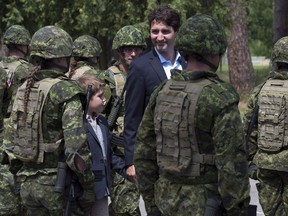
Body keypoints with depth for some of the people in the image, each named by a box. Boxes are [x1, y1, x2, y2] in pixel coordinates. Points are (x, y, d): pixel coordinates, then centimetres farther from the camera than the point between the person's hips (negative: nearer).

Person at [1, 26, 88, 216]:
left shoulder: (24, 89, 8)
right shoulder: (66, 90, -12)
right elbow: (76, 140, -21)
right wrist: (83, 174, -11)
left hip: (27, 183, 6)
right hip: (56, 182, -6)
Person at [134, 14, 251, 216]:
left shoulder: (162, 93, 1)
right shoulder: (222, 98, -19)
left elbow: (145, 148, 7)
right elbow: (232, 161, -21)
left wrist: (150, 190, 17)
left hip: (169, 197, 7)